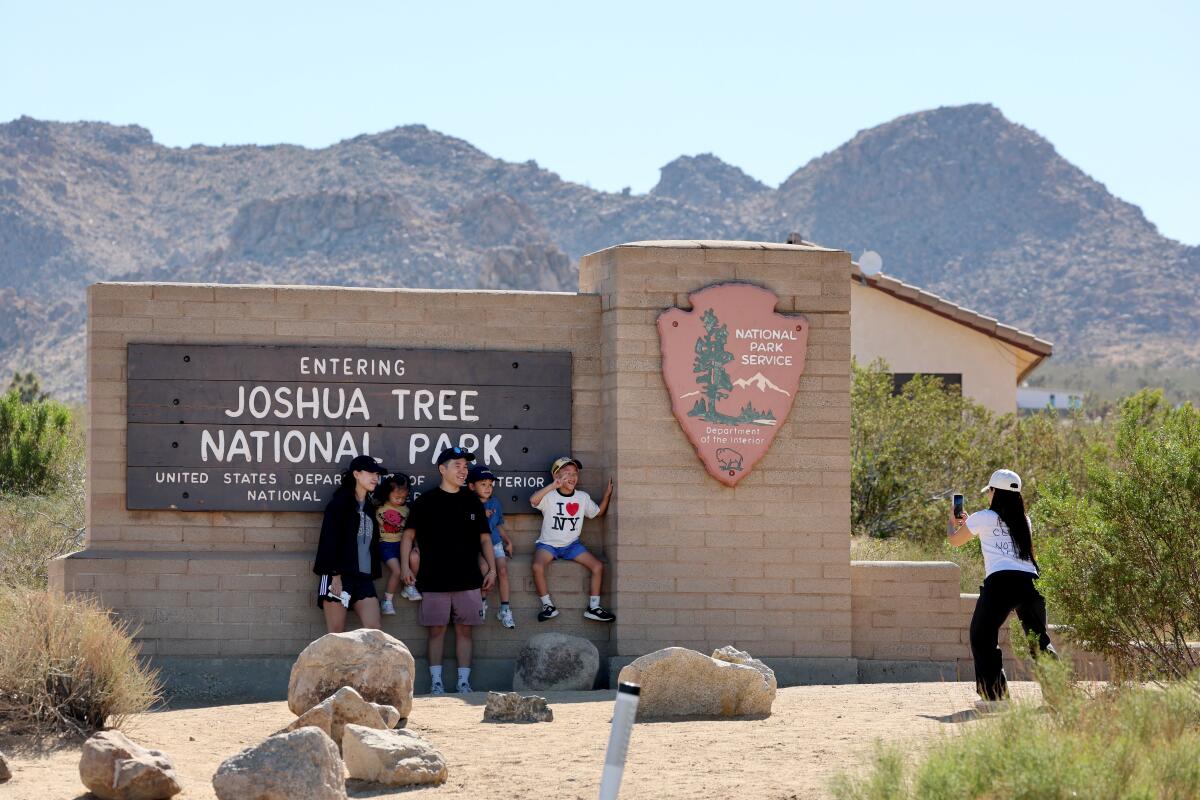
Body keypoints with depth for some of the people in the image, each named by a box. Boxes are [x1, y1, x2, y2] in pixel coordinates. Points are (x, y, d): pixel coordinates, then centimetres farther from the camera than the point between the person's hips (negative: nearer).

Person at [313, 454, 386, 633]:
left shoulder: (369, 507, 18)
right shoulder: (340, 503, -4)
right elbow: (329, 540, -10)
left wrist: (374, 572, 12)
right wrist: (335, 575, -17)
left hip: (363, 578, 7)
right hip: (338, 576, -6)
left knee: (374, 630, -7)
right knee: (336, 634, -6)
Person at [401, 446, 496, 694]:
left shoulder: (472, 502, 11)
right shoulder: (426, 501, 2)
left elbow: (485, 537, 15)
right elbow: (409, 534, 4)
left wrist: (492, 569, 7)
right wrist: (405, 566, -5)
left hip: (468, 580, 2)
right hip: (435, 580, -2)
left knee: (464, 629, 3)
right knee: (437, 629, -1)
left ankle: (464, 681, 6)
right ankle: (436, 682, 3)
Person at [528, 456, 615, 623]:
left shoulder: (583, 497, 5)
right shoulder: (549, 496, -10)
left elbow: (599, 512, 19)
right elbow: (533, 500, -32)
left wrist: (608, 493, 5)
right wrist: (554, 485, -39)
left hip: (572, 545, 4)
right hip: (548, 544, -4)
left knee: (598, 566, -14)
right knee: (537, 566, -33)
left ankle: (593, 607, -3)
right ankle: (548, 606, -18)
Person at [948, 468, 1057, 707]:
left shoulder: (982, 518, 8)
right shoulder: (1023, 521, 21)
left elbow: (955, 541, 24)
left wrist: (953, 523, 46)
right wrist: (969, 523, 48)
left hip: (1000, 581, -4)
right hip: (1030, 580, 4)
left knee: (982, 637, 9)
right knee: (1039, 640, 12)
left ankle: (993, 694, 1)